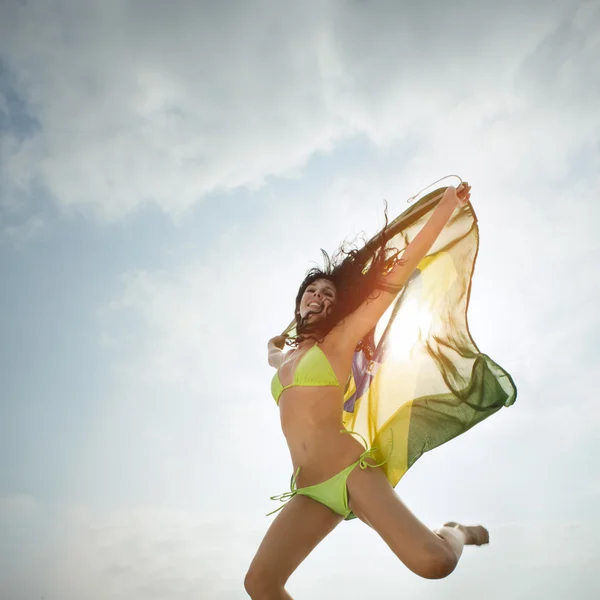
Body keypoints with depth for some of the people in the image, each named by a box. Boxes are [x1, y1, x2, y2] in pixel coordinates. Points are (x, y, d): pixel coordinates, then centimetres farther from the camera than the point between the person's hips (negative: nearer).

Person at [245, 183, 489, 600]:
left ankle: (456, 533, 16)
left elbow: (401, 270, -2)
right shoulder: (287, 358, 21)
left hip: (352, 473, -5)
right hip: (308, 491, 6)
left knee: (433, 563, -21)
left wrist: (448, 206, -4)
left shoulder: (341, 338, 4)